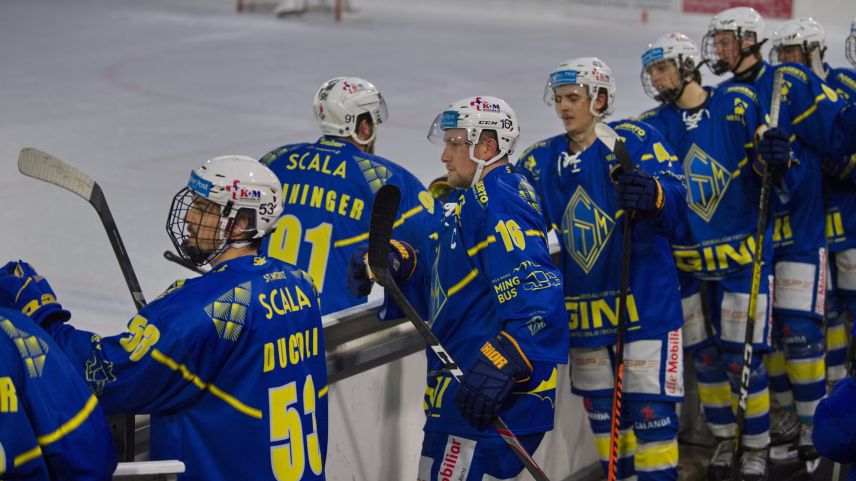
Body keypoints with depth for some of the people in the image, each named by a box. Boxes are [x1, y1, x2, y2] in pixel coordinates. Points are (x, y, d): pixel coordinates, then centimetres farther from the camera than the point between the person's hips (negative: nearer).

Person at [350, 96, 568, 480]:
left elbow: (538, 290, -27)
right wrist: (400, 265, 5)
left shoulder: (495, 201, -15)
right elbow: (444, 292, 22)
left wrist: (502, 365, -35)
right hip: (466, 389, 11)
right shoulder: (475, 199, 18)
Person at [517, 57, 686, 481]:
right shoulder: (540, 160, 7)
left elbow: (676, 200, -20)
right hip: (581, 306, 5)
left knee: (650, 407, -4)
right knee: (601, 409, 16)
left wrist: (651, 195, -41)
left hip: (644, 300, -5)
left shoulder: (635, 140, -8)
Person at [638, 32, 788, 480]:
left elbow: (766, 167, -5)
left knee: (741, 358, -1)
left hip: (742, 253, -3)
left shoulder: (739, 104, -8)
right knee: (703, 356, 12)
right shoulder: (653, 124, 0)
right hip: (686, 259, 3)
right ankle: (724, 439, 33)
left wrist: (776, 157, -27)